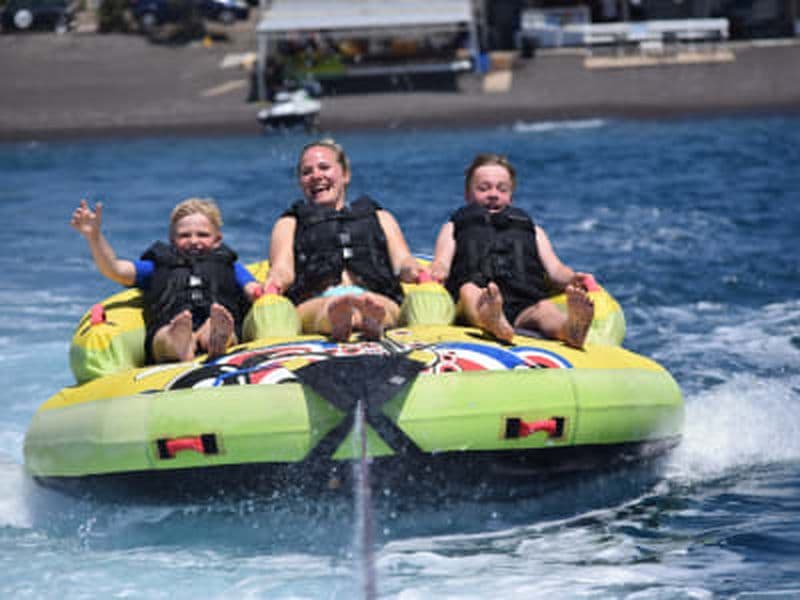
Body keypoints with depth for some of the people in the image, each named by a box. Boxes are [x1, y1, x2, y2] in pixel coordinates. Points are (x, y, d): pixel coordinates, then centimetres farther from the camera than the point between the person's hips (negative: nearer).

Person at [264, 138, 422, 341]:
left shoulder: (379, 217, 36)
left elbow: (403, 261, 19)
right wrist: (275, 281, -13)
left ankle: (372, 317, -73)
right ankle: (336, 320, -73)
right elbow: (282, 269, 14)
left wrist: (414, 271, -8)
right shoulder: (289, 224, 34)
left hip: (378, 296, 1)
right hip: (314, 301, -1)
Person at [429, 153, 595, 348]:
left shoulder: (531, 230, 38)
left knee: (545, 309, -34)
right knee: (469, 291, -37)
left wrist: (572, 279, -2)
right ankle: (491, 321, -71)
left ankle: (571, 326, -69)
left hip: (525, 307, 1)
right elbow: (441, 265, 15)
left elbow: (555, 270, 23)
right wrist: (435, 273, -11)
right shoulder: (454, 227, 34)